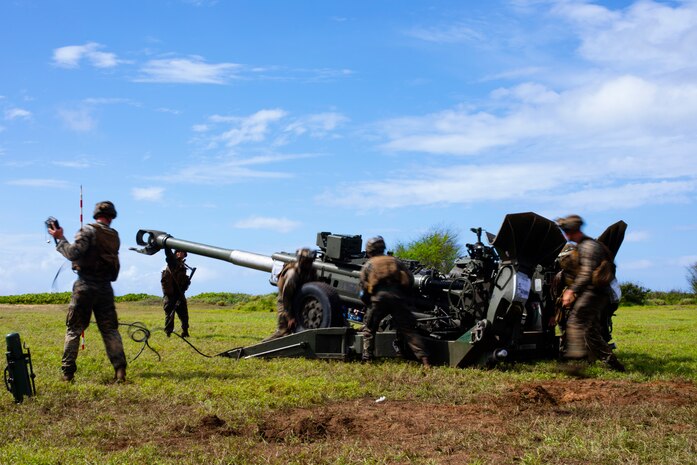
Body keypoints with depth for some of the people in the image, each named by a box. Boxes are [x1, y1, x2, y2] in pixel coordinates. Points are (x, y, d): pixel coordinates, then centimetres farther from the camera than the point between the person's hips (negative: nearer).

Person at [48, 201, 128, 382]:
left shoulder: (88, 231, -6)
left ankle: (67, 371, 3)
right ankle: (120, 369, -2)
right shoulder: (114, 236, 10)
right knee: (110, 330, 8)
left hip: (85, 286, -4)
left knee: (73, 329, 4)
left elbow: (73, 253, -17)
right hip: (105, 287, 4)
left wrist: (60, 238, -4)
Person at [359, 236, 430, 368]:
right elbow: (410, 280, 15)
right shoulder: (395, 261, 26)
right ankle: (424, 359, -8)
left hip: (378, 298, -1)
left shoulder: (368, 265, 21)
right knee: (409, 330, 4)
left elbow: (364, 292, 14)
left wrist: (369, 305, 27)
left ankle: (367, 360, 8)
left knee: (368, 330, 16)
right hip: (398, 297, 2)